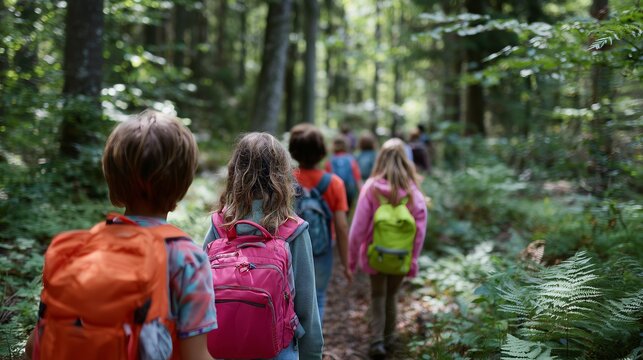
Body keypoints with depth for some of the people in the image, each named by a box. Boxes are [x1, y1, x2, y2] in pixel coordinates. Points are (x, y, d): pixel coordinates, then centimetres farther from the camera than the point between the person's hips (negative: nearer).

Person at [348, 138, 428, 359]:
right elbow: (420, 229, -9)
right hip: (402, 257, 2)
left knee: (378, 296, 16)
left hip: (376, 254, -1)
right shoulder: (413, 191, -10)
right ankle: (389, 338, 35)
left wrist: (352, 257, -1)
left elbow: (358, 227, -11)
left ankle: (377, 341, 6)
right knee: (392, 295, 22)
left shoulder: (371, 188, -14)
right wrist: (413, 260, 0)